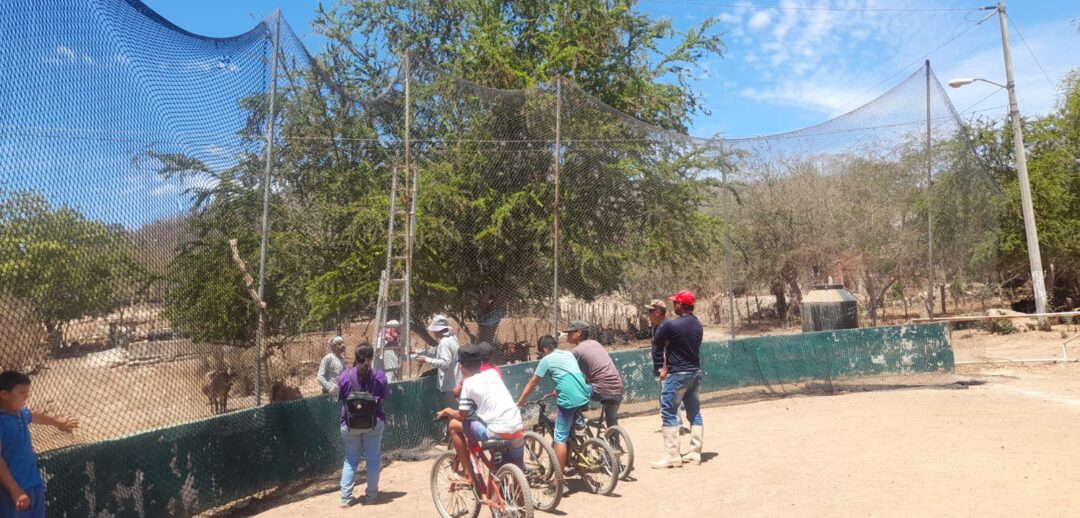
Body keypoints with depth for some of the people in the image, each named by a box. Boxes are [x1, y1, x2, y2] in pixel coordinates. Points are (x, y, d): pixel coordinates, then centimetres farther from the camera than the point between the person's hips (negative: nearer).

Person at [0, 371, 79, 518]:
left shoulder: (21, 413, 6)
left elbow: (36, 416, 31)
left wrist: (57, 422, 50)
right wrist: (15, 490, -27)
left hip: (35, 484, 9)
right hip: (16, 489, -9)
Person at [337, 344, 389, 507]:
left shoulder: (345, 376, -6)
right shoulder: (379, 375, -6)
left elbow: (341, 398, 3)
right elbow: (385, 396, 4)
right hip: (374, 421, -1)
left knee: (350, 460, 12)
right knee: (373, 459, 10)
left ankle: (345, 497, 12)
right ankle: (371, 495, 15)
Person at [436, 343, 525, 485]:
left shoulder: (468, 382, 0)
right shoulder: (493, 373, 16)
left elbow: (462, 415, 1)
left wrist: (447, 411, 21)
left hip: (497, 432, -6)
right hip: (518, 430, 6)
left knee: (454, 425, 11)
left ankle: (467, 474, 14)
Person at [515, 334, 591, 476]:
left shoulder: (546, 360, 4)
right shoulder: (569, 354, 22)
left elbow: (533, 383, 8)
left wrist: (520, 401, 17)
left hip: (569, 400, -6)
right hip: (584, 397, 6)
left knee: (560, 438, 2)